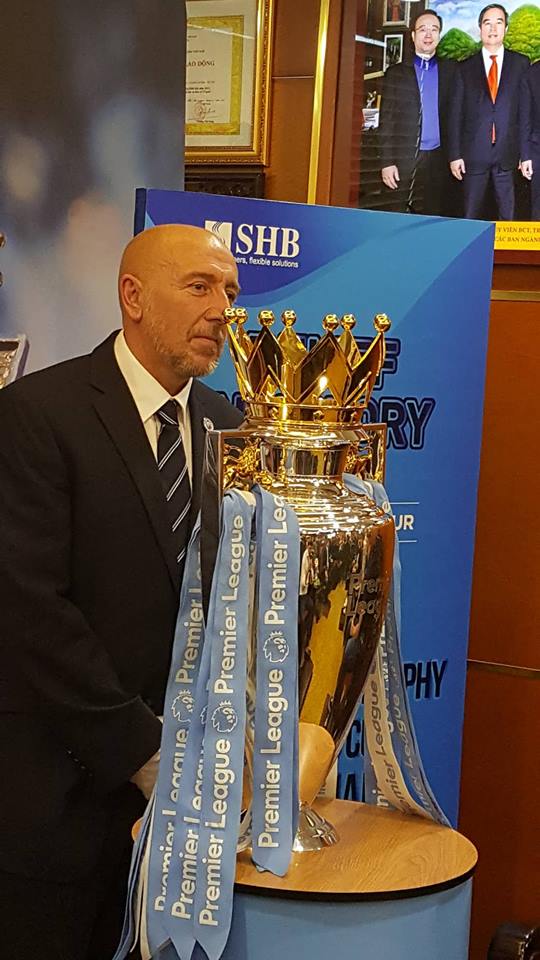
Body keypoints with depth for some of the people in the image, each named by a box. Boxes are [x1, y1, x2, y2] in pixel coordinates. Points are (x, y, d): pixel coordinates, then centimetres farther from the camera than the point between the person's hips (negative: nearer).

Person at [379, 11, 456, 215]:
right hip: (403, 161, -1)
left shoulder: (450, 71, 11)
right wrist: (387, 162, -5)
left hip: (437, 161, 1)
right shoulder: (396, 73, 9)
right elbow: (387, 121, 4)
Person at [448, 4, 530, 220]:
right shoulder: (465, 68, 7)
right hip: (474, 154, 0)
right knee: (471, 217, 4)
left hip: (507, 154, 0)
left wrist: (526, 152, -1)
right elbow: (455, 114, 5)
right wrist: (455, 154, -2)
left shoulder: (521, 64, 7)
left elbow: (526, 110, 4)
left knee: (507, 218, 2)